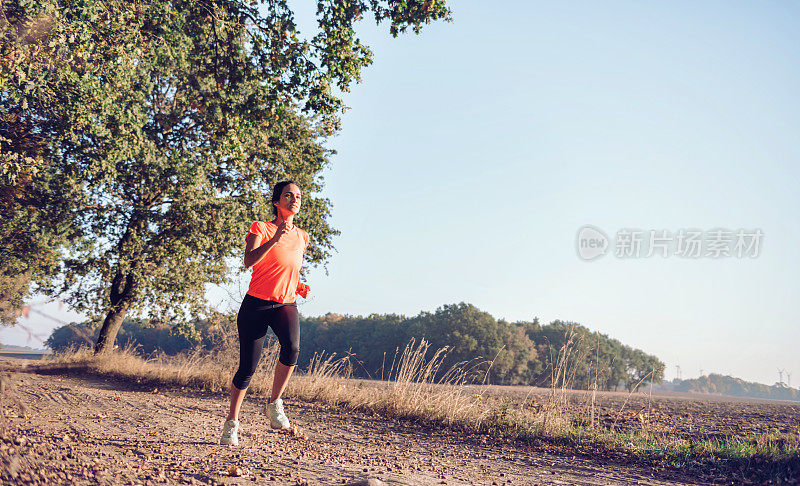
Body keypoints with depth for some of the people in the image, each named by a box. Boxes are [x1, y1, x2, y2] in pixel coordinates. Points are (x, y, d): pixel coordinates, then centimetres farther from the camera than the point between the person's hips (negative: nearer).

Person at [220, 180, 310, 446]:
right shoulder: (261, 228, -3)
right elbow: (249, 261, -20)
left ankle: (274, 403, -8)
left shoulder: (301, 237, 12)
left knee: (292, 347, -29)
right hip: (256, 303, -3)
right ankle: (232, 422, 20)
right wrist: (275, 238, -28)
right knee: (247, 367, -2)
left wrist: (299, 287, 8)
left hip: (286, 304, 3)